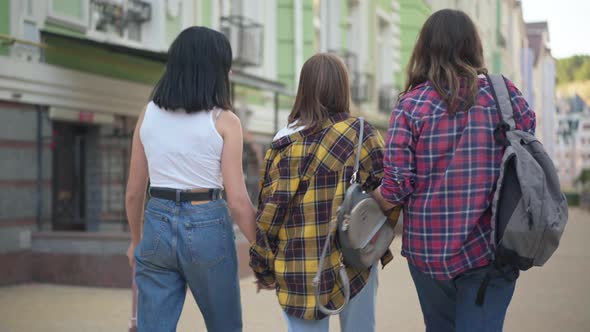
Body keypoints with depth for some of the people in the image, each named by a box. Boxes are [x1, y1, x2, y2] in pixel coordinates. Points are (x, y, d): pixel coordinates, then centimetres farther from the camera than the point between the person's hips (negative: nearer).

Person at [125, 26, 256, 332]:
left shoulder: (149, 114, 4)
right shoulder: (224, 122, -8)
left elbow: (134, 191, 9)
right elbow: (237, 201, -11)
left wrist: (136, 240, 23)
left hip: (157, 226, 4)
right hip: (206, 227, -3)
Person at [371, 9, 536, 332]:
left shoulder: (411, 104, -6)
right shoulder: (504, 92, -2)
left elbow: (396, 188, -10)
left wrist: (372, 198, 10)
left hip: (428, 247, 1)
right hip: (489, 246, 0)